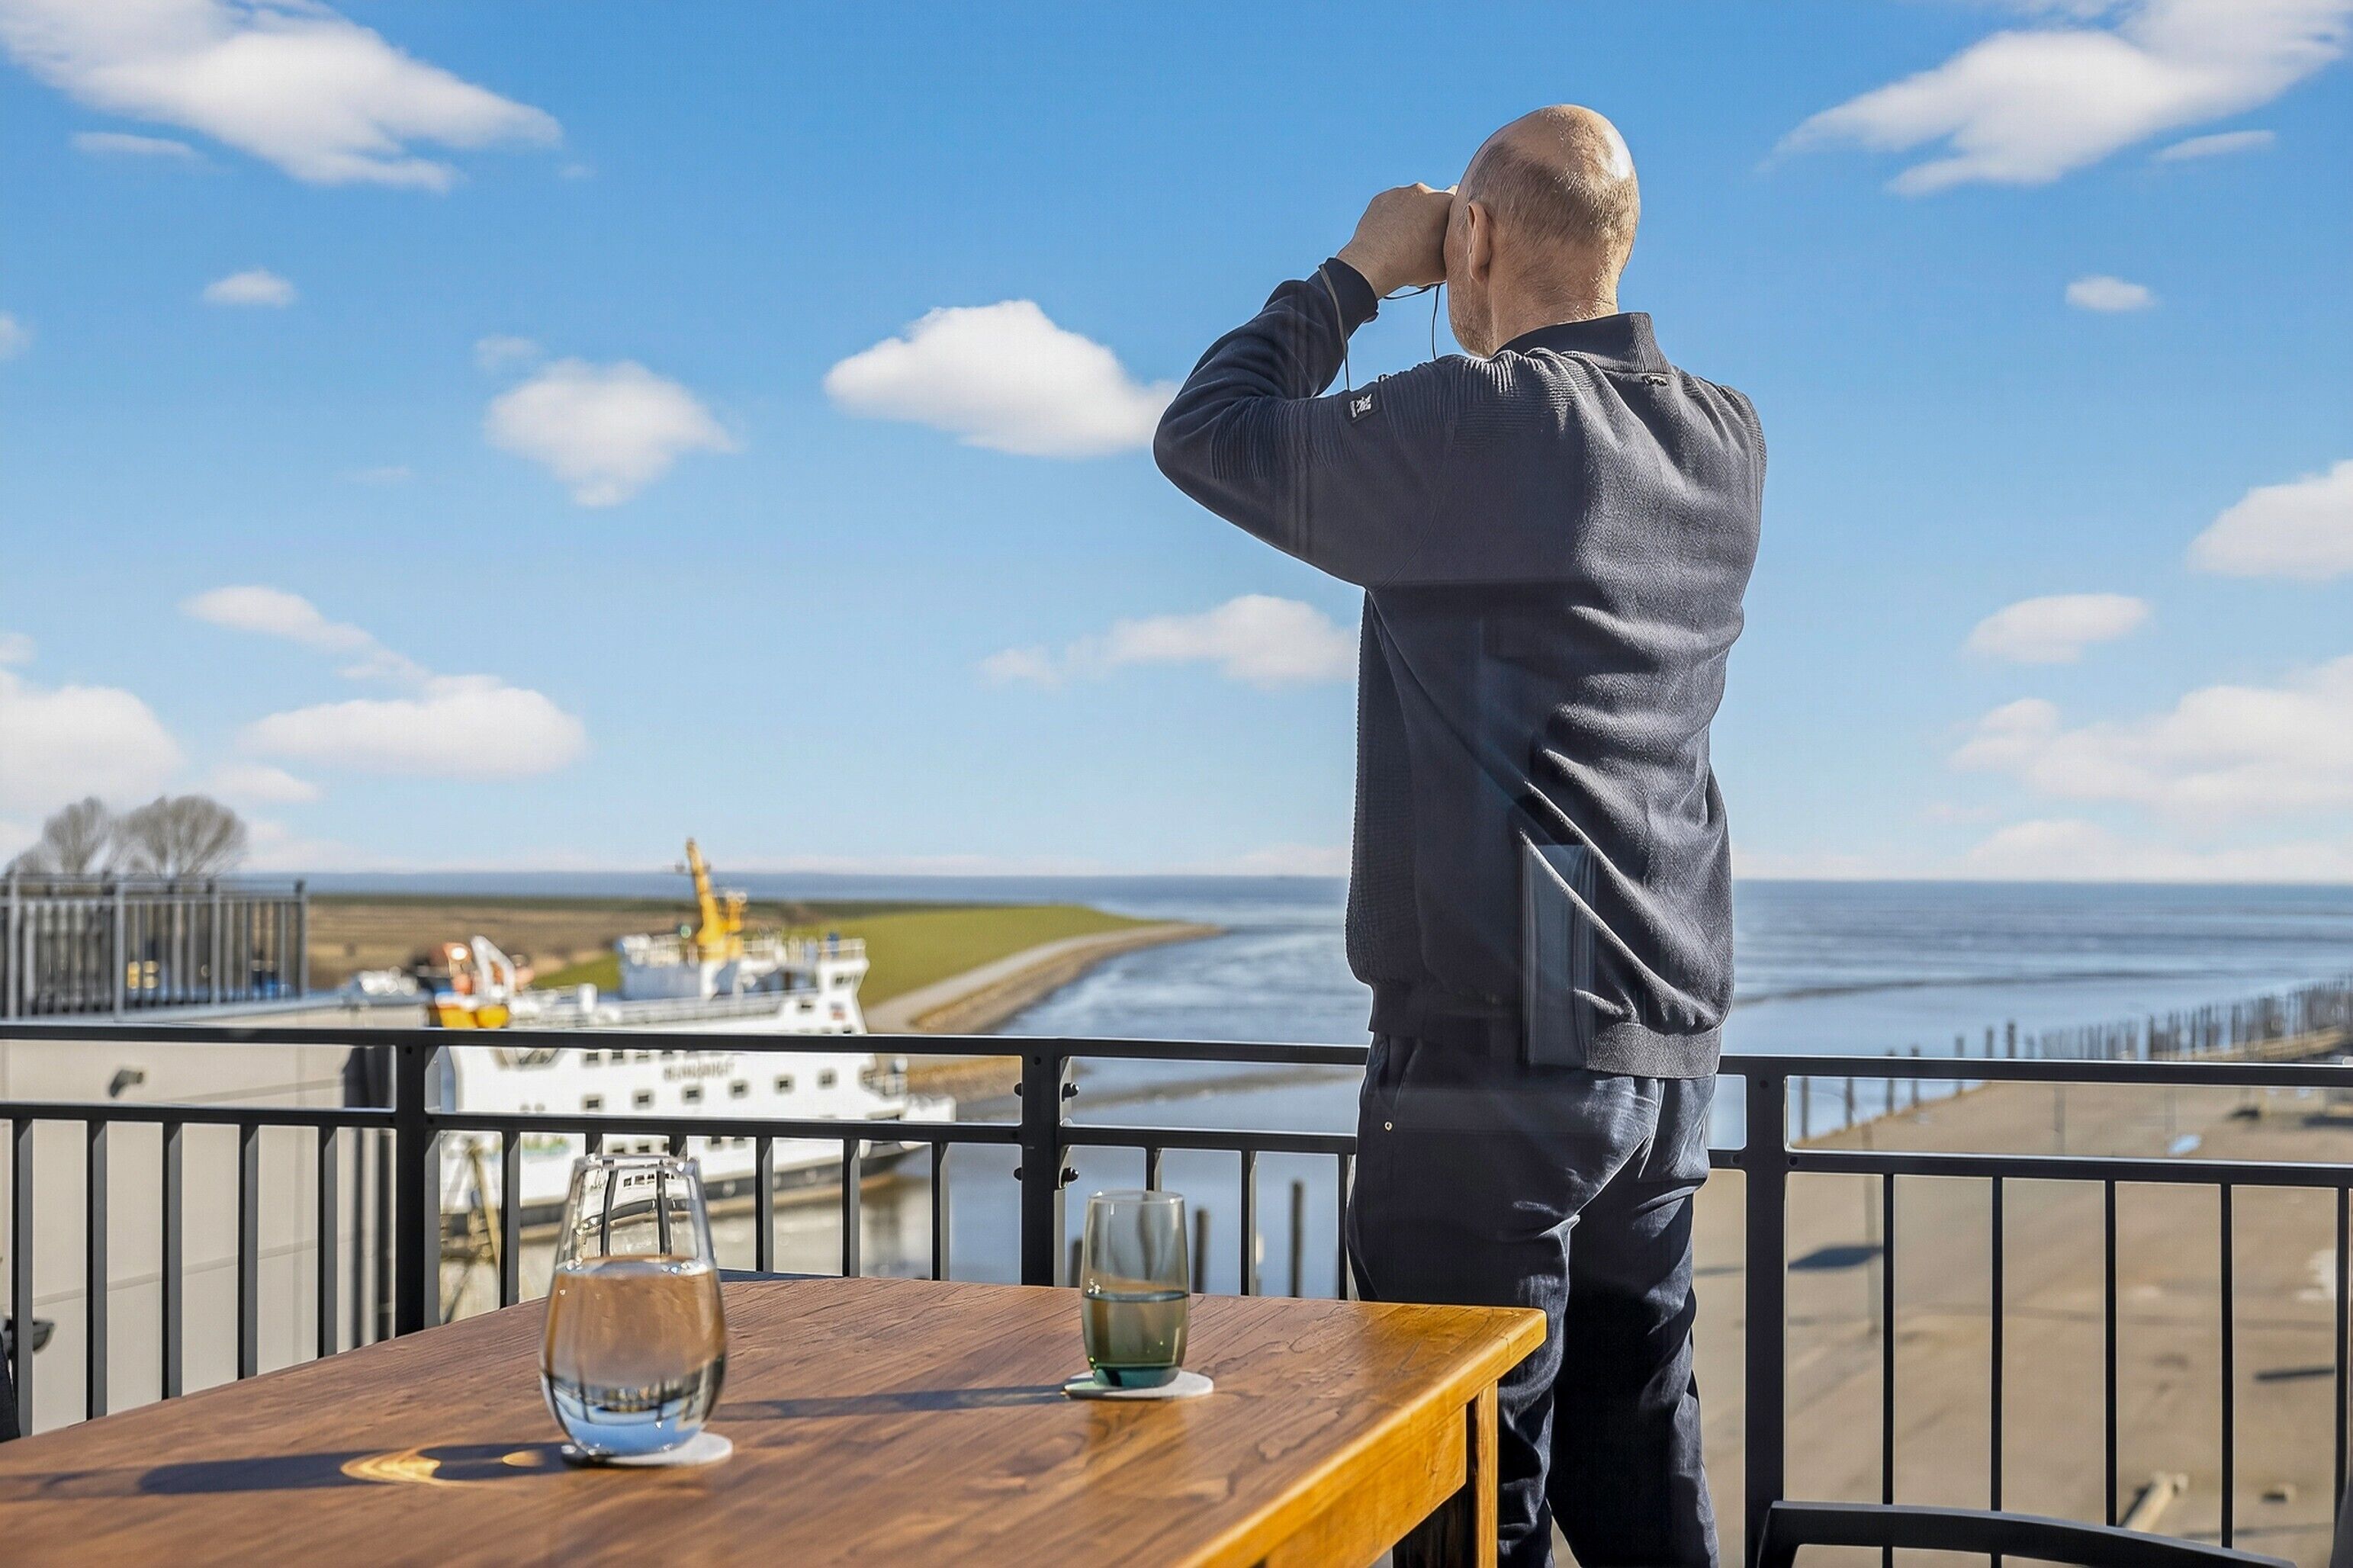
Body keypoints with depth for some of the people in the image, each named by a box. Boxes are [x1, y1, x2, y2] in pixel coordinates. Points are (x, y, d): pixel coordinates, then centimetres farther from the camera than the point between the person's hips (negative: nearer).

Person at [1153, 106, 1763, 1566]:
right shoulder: (1729, 445, 7)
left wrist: (1357, 274, 9)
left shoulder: (1479, 424, -14)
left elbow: (1206, 436, -1)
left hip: (1496, 1053, -7)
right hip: (1668, 1059, 8)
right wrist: (1517, 340, 21)